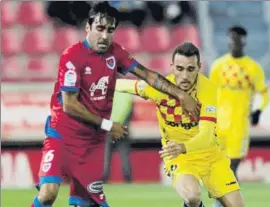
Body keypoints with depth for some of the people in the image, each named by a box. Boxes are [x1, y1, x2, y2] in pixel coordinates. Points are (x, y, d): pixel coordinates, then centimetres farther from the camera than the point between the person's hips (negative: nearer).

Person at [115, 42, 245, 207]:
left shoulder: (207, 88, -21)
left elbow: (206, 135, -32)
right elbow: (121, 85, 3)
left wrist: (183, 147, -50)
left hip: (210, 153, 1)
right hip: (178, 156, -1)